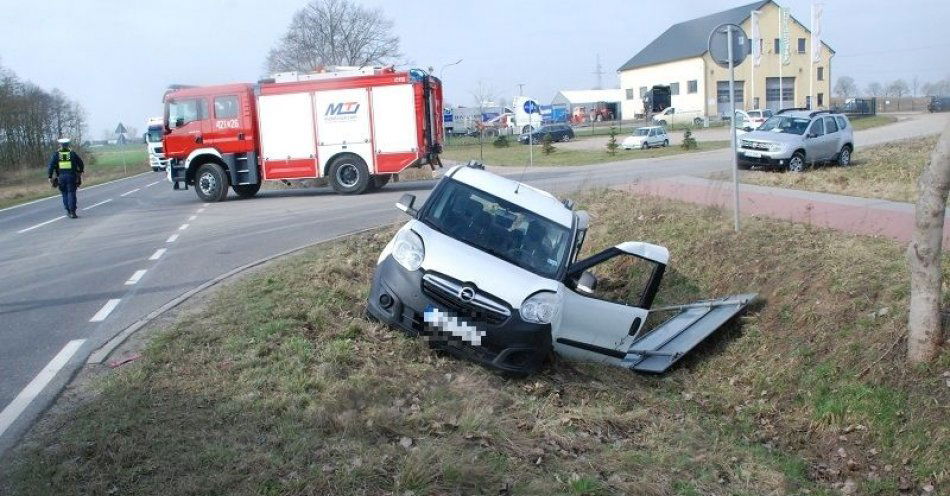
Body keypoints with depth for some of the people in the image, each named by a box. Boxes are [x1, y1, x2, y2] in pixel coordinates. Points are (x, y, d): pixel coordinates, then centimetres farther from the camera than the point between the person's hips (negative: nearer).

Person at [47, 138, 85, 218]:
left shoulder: (56, 154, 4)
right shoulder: (72, 153, 3)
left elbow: (50, 166, -2)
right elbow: (81, 164, 8)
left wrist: (50, 177, 1)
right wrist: (80, 172, 26)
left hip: (61, 177, 1)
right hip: (71, 176, -1)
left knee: (65, 194, 13)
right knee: (71, 194, -1)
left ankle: (68, 211, 14)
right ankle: (72, 212, -8)